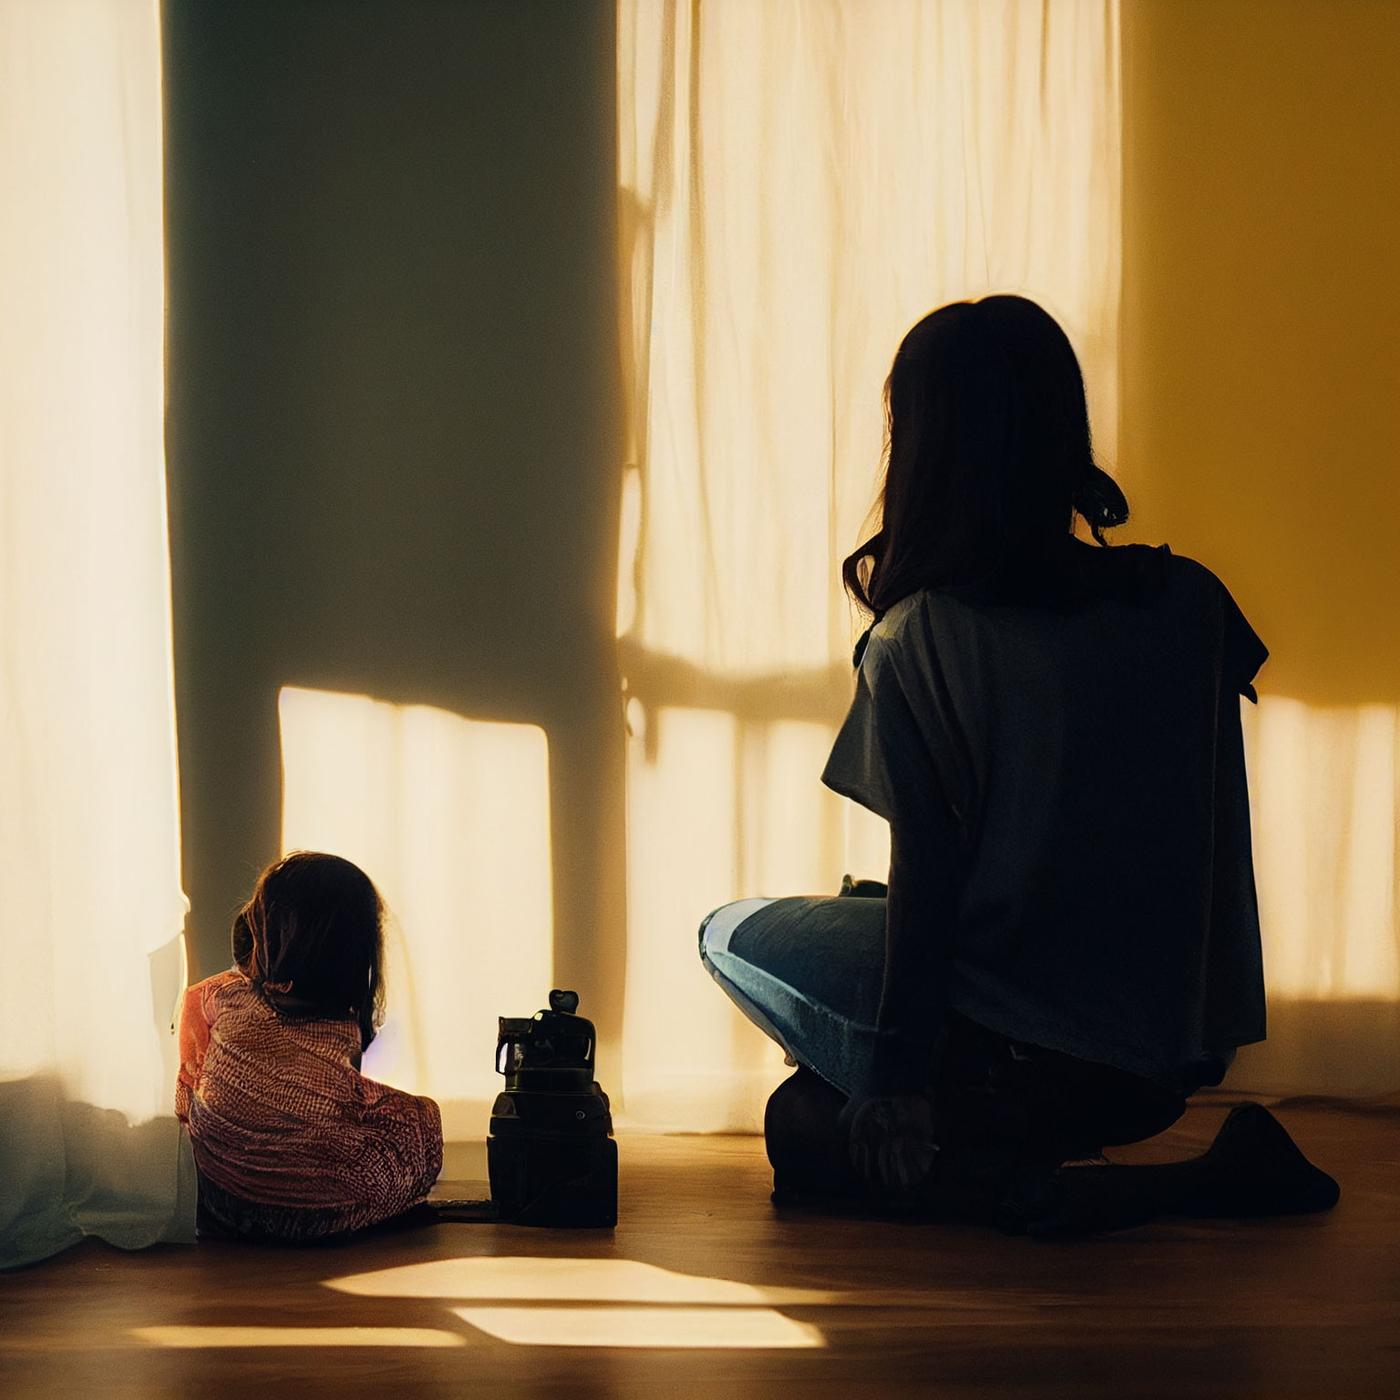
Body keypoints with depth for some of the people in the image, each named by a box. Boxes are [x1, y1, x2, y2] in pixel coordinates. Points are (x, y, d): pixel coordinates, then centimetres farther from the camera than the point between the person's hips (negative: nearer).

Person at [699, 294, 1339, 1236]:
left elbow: (926, 880, -11)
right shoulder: (1190, 603, -2)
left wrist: (892, 1081, -2)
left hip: (1021, 1059, -6)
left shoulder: (917, 641, -13)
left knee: (735, 935, 17)